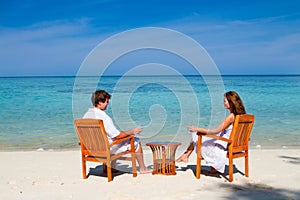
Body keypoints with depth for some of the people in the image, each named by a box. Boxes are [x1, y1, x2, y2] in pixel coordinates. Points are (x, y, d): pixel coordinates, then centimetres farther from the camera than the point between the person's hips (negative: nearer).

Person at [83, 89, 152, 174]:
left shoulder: (86, 115, -4)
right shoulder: (103, 117, -29)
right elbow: (118, 135, -25)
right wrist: (132, 131, -9)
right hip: (108, 148, -8)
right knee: (136, 141, 10)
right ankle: (143, 169, 26)